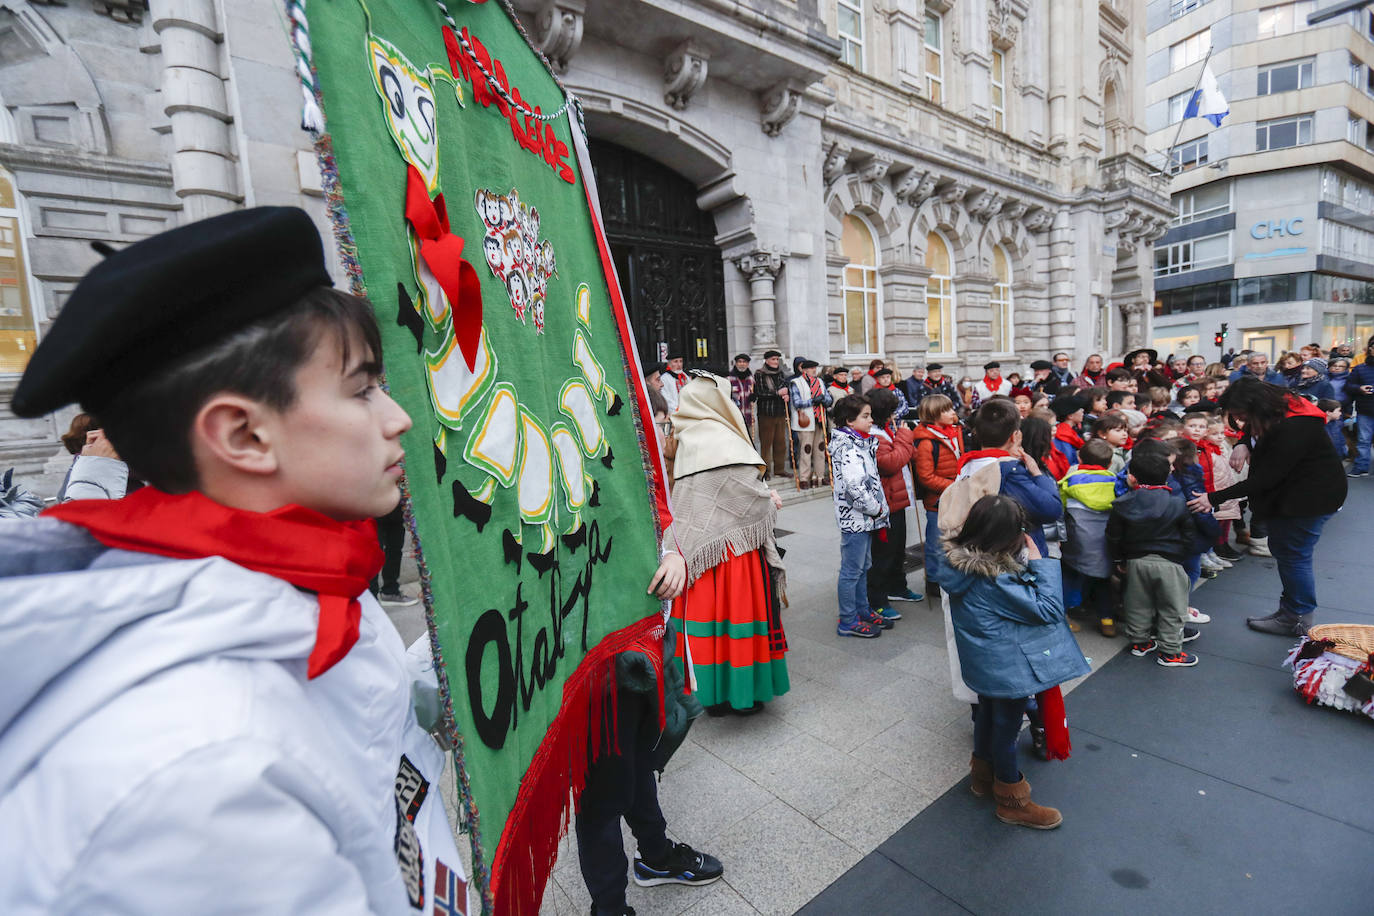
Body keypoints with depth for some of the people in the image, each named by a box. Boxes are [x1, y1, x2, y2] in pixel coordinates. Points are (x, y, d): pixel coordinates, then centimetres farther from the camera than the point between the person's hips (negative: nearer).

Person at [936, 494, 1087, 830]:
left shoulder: (959, 560, -10)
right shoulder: (994, 581, -34)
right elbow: (1048, 610, -24)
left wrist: (1025, 561, -9)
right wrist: (1039, 562, -18)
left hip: (984, 662, 8)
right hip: (1008, 667, -8)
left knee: (988, 712, 27)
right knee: (1007, 727, 13)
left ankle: (983, 774, 50)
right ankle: (1012, 802, 36)